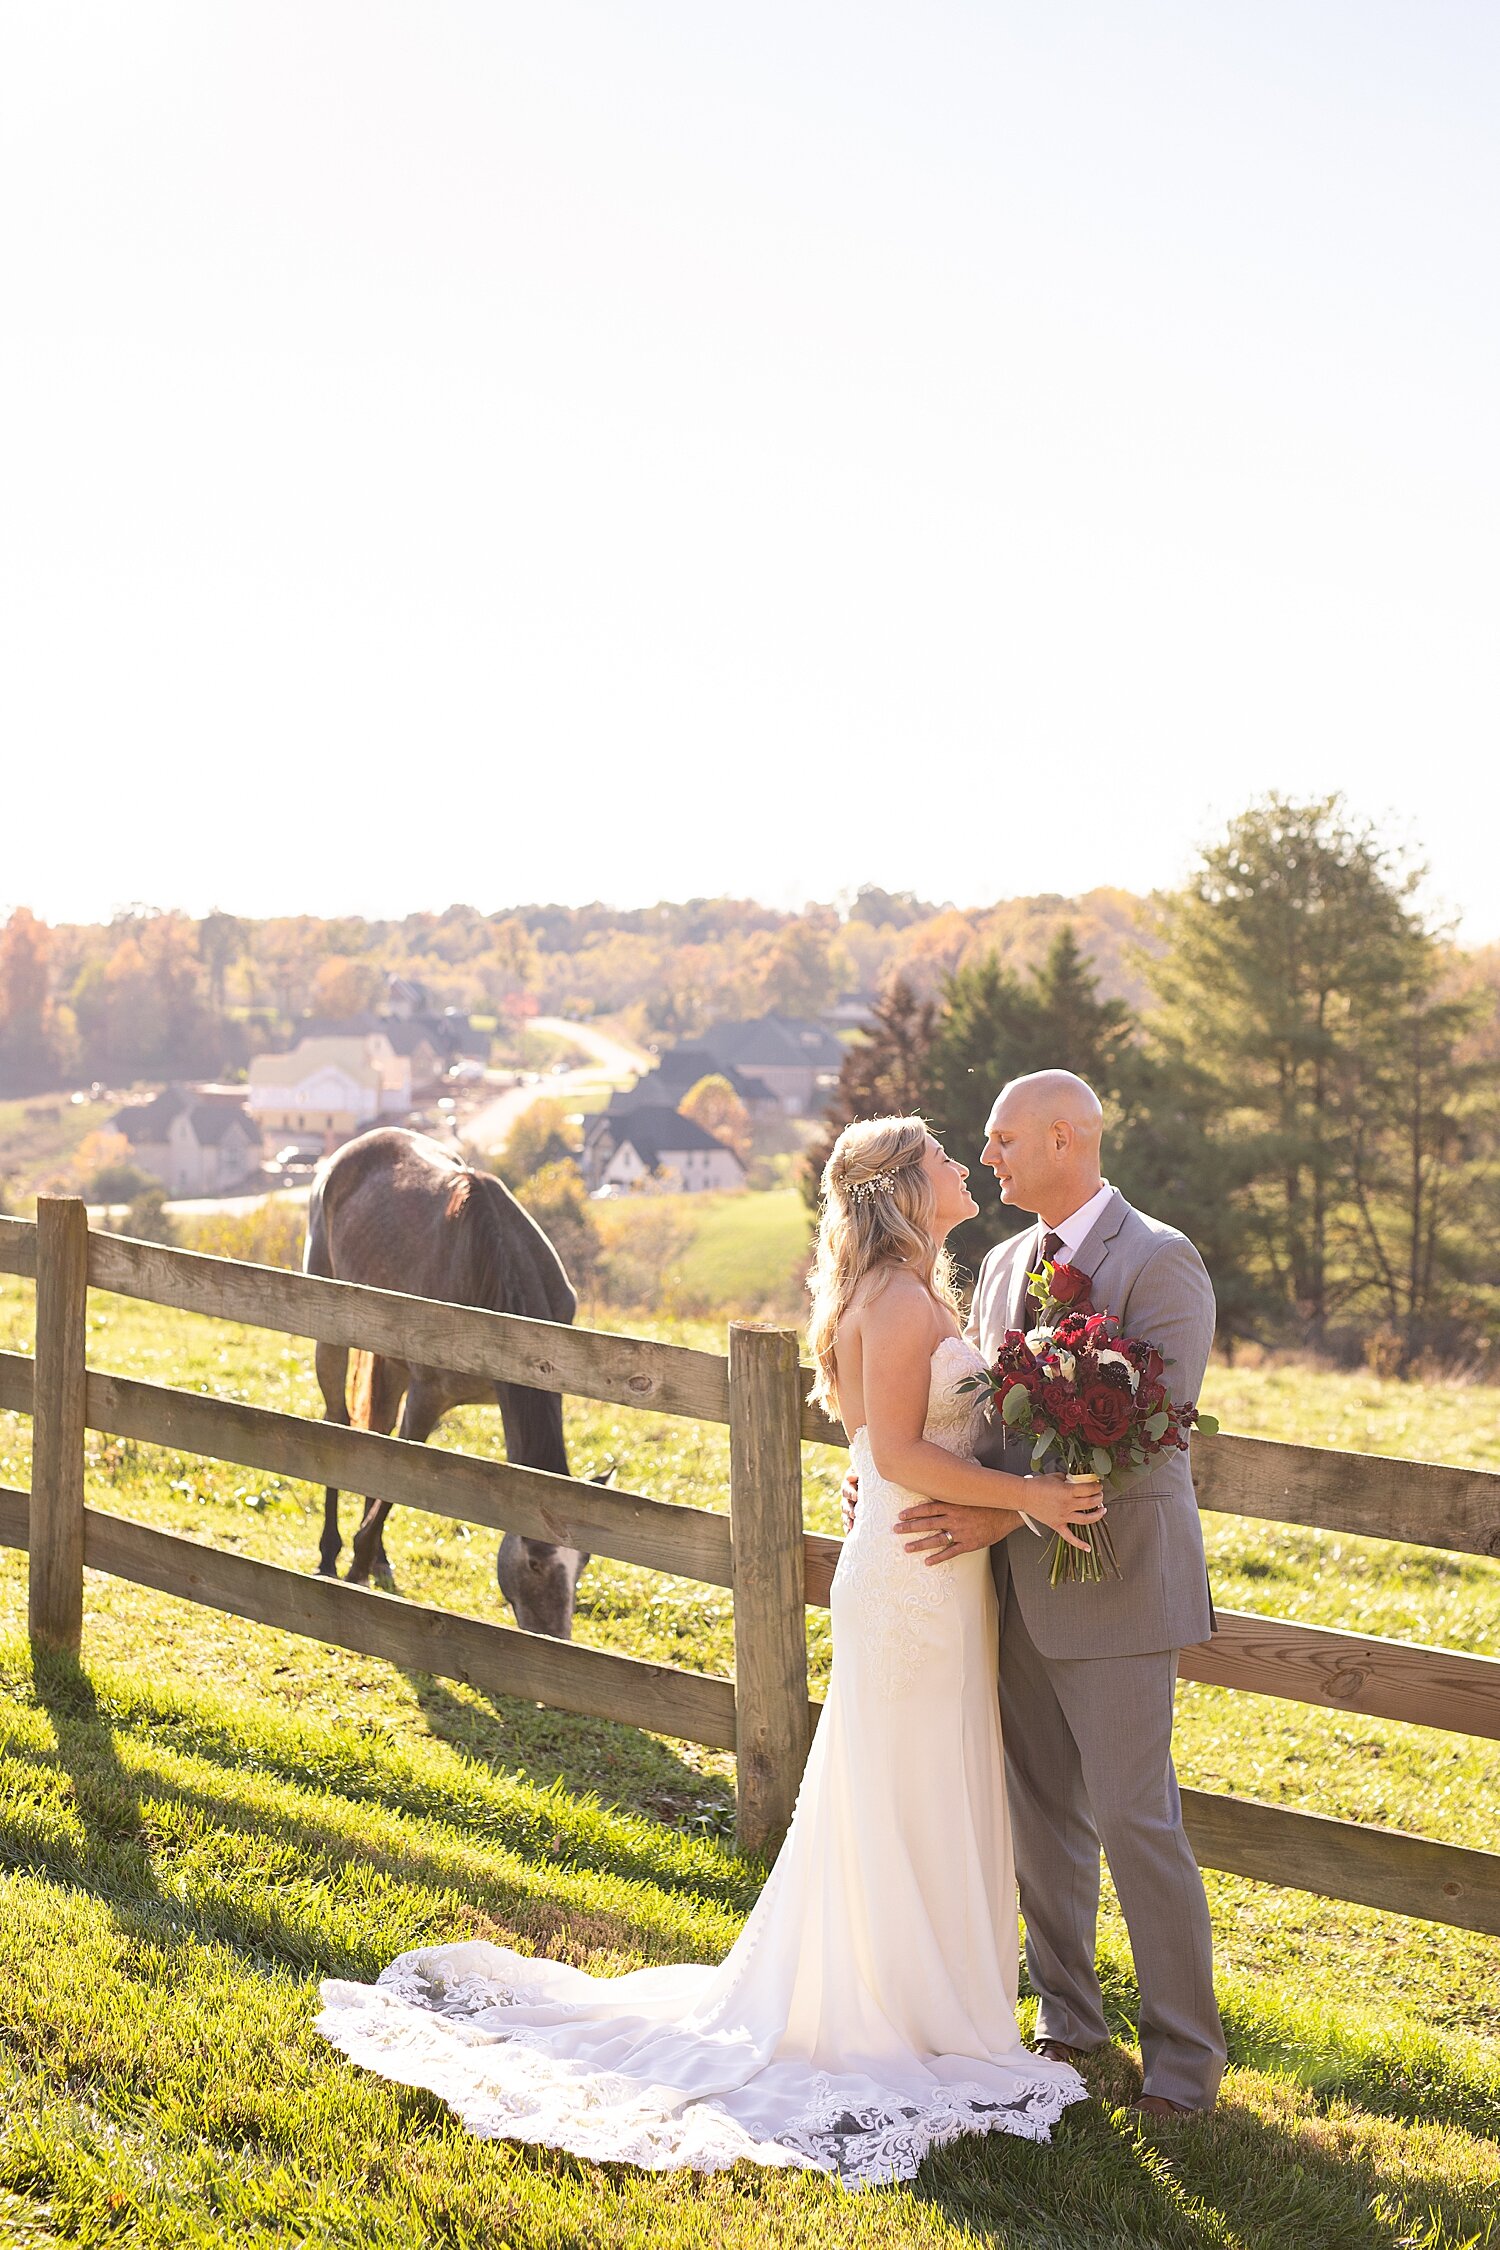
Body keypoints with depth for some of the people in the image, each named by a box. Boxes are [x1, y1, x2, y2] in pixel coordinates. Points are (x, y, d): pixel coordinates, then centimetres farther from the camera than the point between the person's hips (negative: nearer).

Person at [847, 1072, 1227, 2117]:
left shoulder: (1161, 1263, -12)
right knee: (1045, 1813, 15)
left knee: (1134, 1820, -3)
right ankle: (1069, 2016, 30)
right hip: (1021, 1584, 7)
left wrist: (1005, 1514, -22)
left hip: (1118, 1577, -7)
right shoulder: (1005, 1264, 12)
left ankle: (1186, 2052, 10)